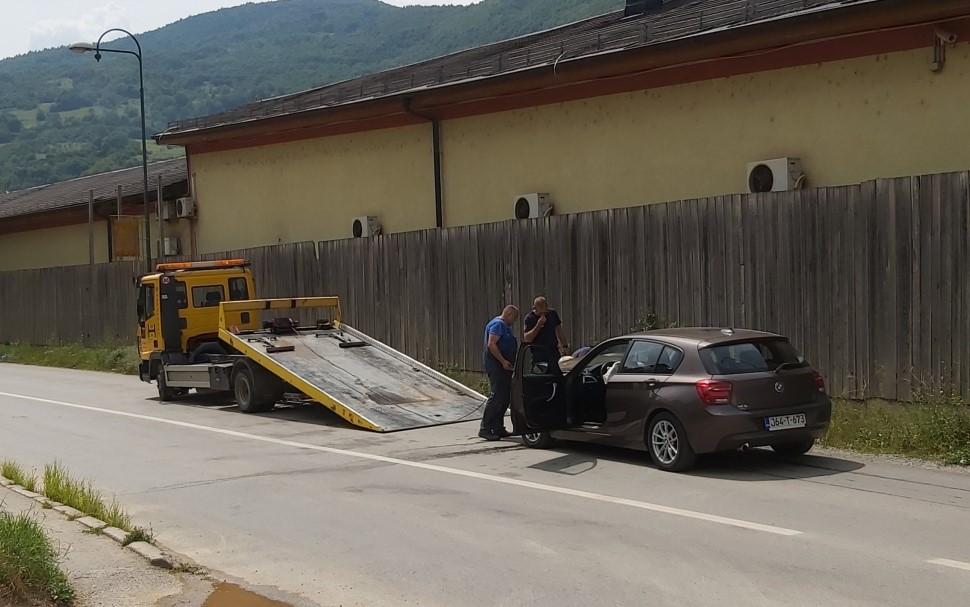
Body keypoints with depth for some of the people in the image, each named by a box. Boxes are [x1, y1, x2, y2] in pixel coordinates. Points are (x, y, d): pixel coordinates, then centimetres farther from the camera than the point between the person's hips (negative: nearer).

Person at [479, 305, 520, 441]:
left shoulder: (505, 326, 21)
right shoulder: (497, 324, -11)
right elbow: (491, 344, -20)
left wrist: (511, 361, 19)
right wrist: (503, 361, -23)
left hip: (504, 367, 10)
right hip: (496, 367, -10)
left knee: (505, 398, 10)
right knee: (496, 397, -12)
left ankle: (498, 428, 14)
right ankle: (485, 428, -10)